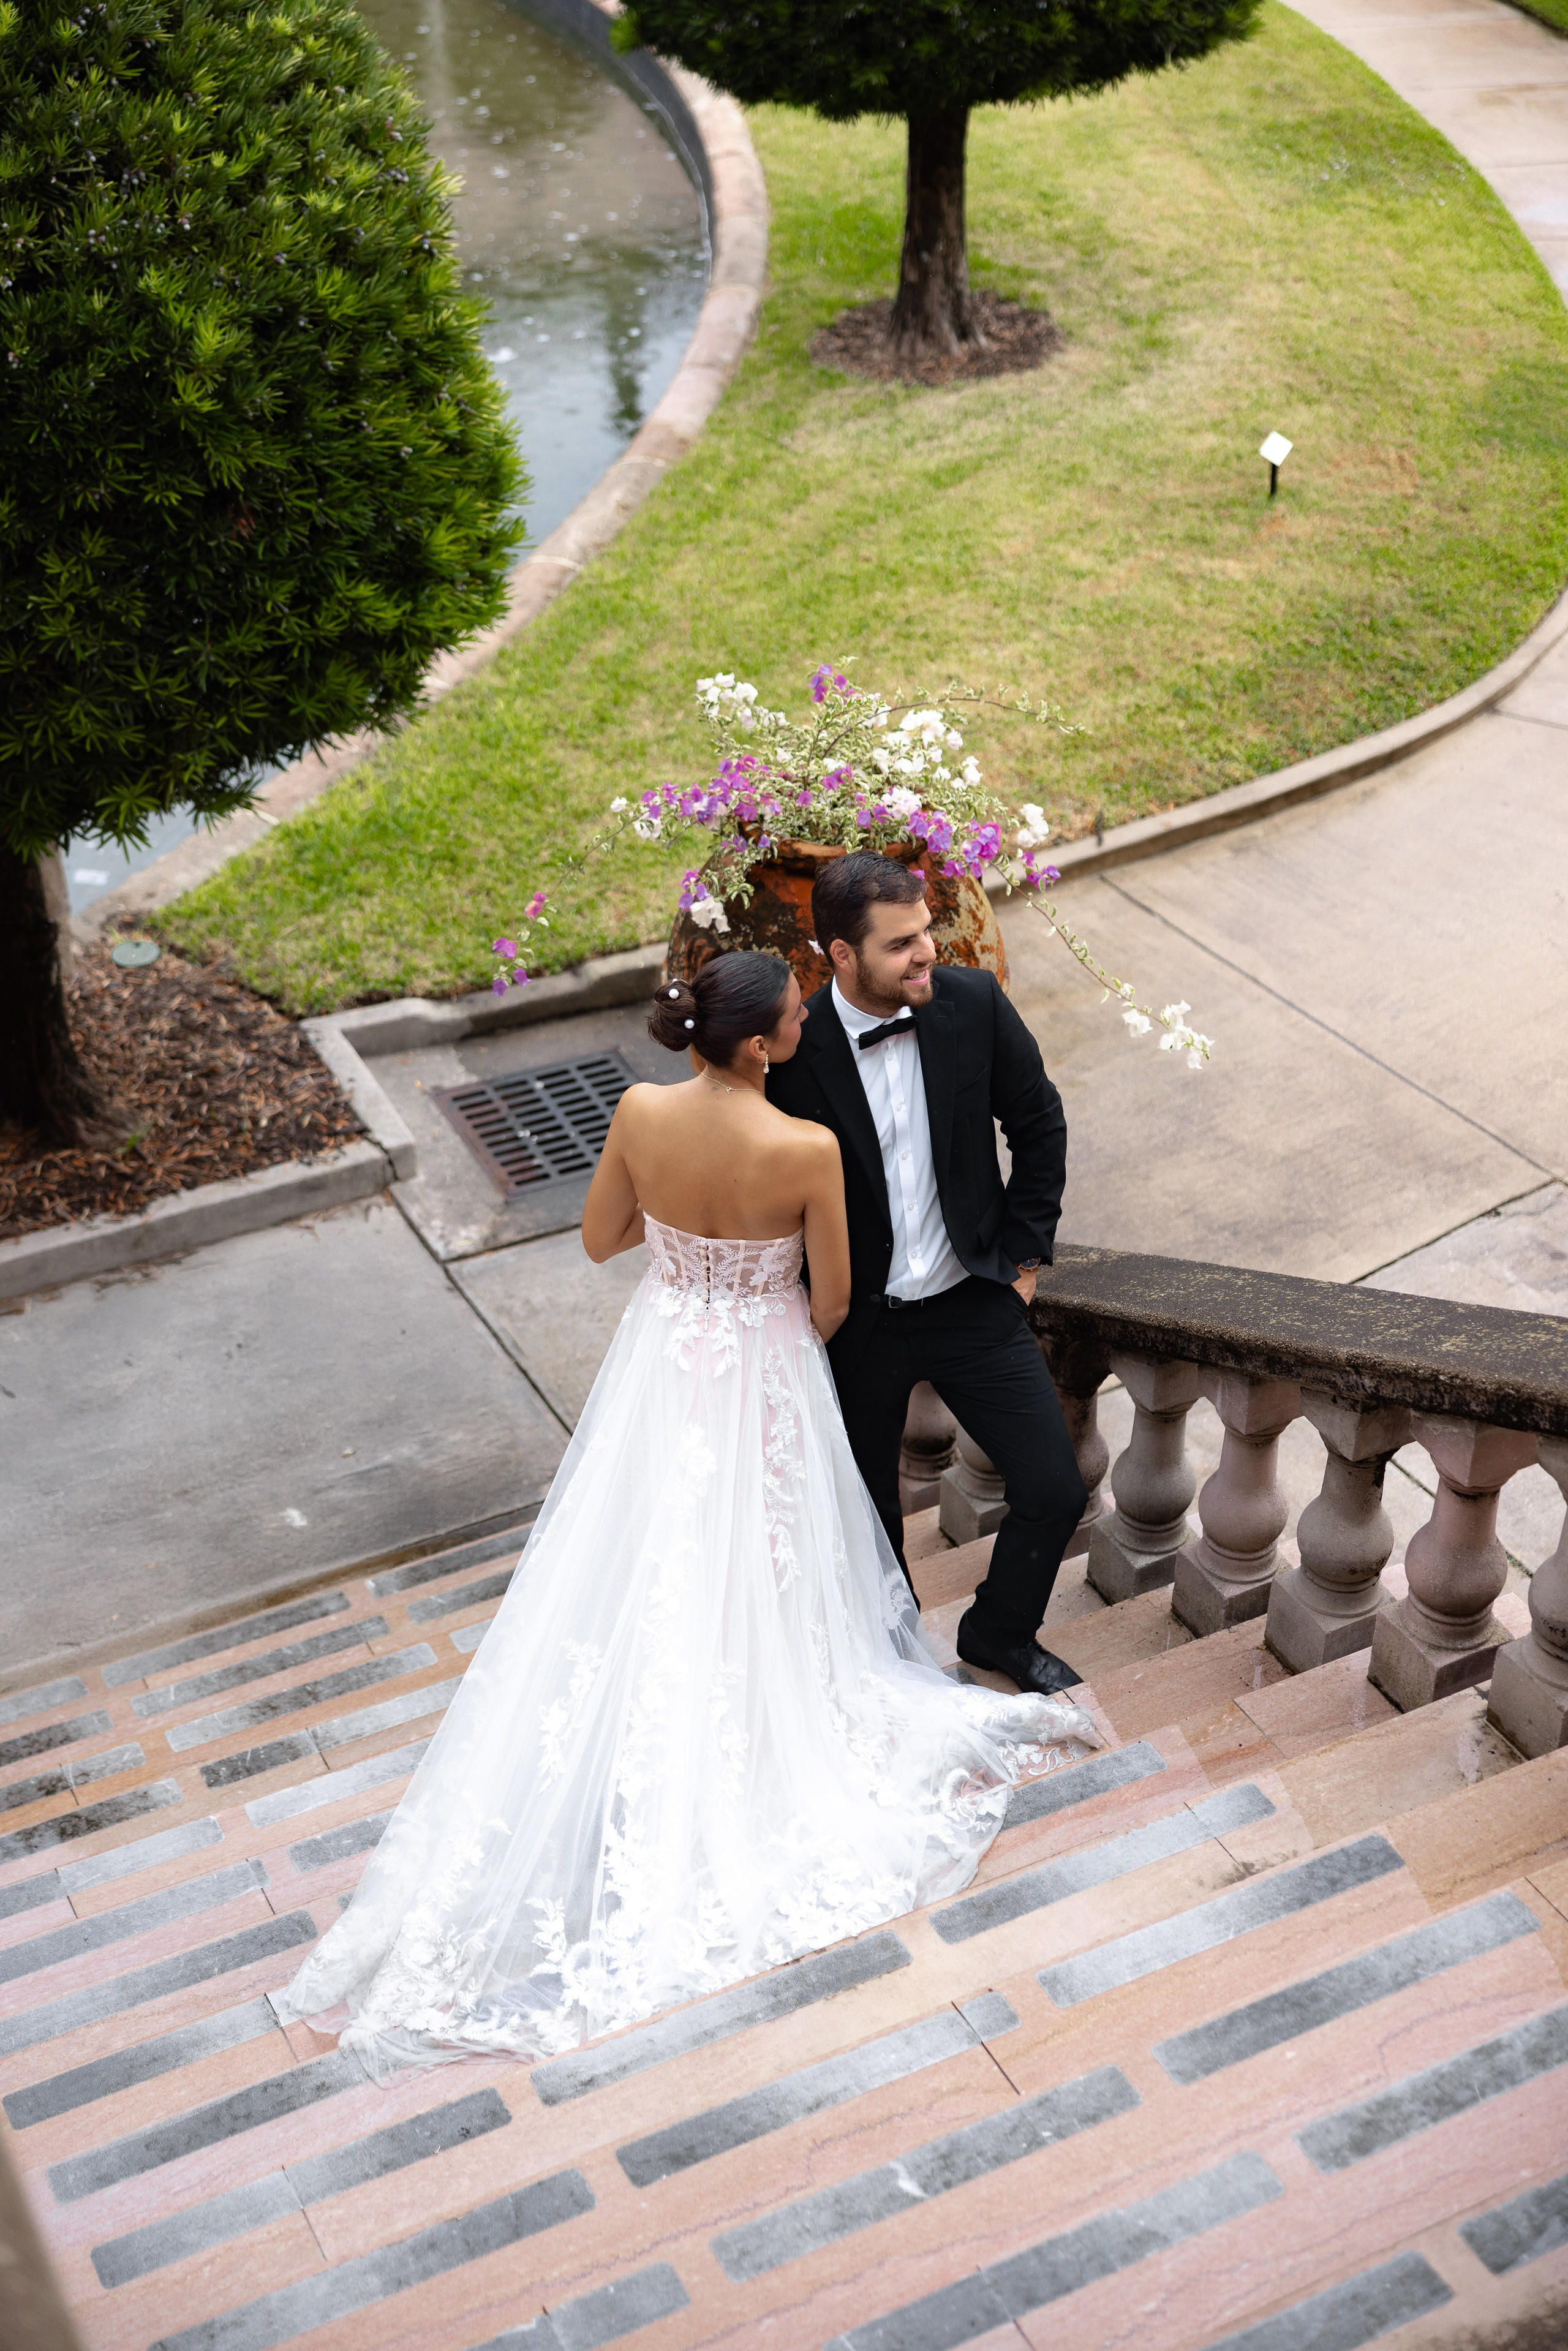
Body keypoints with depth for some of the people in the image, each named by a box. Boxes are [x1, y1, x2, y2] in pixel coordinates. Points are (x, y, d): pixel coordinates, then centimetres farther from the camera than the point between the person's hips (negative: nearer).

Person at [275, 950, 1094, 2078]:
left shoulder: (640, 1113, -17)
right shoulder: (808, 1149, -27)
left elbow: (600, 1239, -1)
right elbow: (832, 1302, -12)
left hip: (663, 1361, 4)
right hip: (763, 1377, -3)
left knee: (642, 1579, 20)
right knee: (754, 1579, 18)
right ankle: (752, 1761, 36)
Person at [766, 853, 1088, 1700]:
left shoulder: (974, 1004, -12)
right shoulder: (793, 1047, -20)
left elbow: (1038, 1122, 4)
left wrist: (1026, 1248, 4)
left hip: (974, 1303, 2)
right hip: (856, 1323, -2)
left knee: (1055, 1493, 3)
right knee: (866, 1515, 16)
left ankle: (1000, 1631, 32)